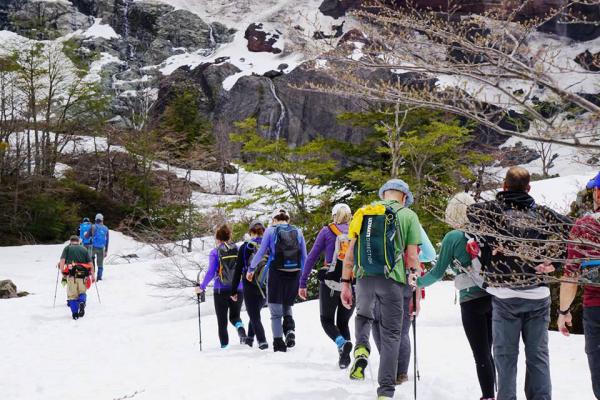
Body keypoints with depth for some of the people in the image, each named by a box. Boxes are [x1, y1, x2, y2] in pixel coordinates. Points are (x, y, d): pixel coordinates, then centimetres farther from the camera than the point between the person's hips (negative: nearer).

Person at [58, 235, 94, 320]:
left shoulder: (67, 248, 13)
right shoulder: (84, 249, 17)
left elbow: (62, 261, -2)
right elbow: (90, 264, 10)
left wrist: (63, 274, -3)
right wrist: (92, 276, 15)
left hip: (71, 275, -1)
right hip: (83, 275, 1)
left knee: (72, 295, 8)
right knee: (82, 292, 15)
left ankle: (74, 313, -1)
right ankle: (82, 302, -16)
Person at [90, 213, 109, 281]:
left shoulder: (93, 226, -3)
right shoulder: (106, 228, 9)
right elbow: (107, 240, 12)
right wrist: (106, 251, 17)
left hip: (94, 246, -3)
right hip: (101, 248, 3)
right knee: (100, 263, 9)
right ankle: (99, 276, 3)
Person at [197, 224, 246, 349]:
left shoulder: (215, 252, -5)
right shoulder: (238, 250, 4)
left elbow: (211, 272, -10)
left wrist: (202, 287, 0)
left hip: (221, 291, -2)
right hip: (238, 290, 3)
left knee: (222, 320, 10)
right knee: (235, 316, 19)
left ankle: (224, 344, 6)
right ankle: (240, 327, -13)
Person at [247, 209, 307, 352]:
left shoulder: (271, 230, 2)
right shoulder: (298, 232, 9)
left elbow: (261, 252, 2)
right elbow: (304, 257, 9)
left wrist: (251, 269, 15)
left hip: (276, 272, -2)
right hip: (294, 274, 3)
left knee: (276, 310, 7)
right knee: (287, 306, 19)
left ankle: (278, 342, -1)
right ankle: (290, 330, -6)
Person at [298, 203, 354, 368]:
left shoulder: (327, 231, 3)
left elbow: (312, 257, 0)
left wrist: (303, 283, 4)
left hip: (330, 284, -2)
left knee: (327, 320, 13)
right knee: (343, 322, 18)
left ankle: (342, 343, -17)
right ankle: (345, 357, -3)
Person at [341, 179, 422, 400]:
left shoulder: (364, 212, 11)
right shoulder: (408, 216, 4)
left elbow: (350, 253, 7)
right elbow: (411, 257, -2)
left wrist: (345, 283, 11)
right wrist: (417, 289, 4)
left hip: (364, 278, 2)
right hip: (391, 280, -2)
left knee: (363, 315, 30)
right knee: (391, 334, 7)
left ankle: (361, 349, 0)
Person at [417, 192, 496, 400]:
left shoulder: (452, 238, -6)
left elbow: (438, 272, -2)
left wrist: (417, 282, 13)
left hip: (472, 300, -5)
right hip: (494, 296, 5)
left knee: (481, 354, -1)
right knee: (488, 351, 15)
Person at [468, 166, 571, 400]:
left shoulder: (495, 208, 2)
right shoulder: (541, 213, 9)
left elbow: (470, 212, -16)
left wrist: (495, 244, -11)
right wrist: (551, 260, 0)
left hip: (505, 295, -2)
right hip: (538, 294, 2)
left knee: (506, 355, 4)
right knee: (538, 355, 9)